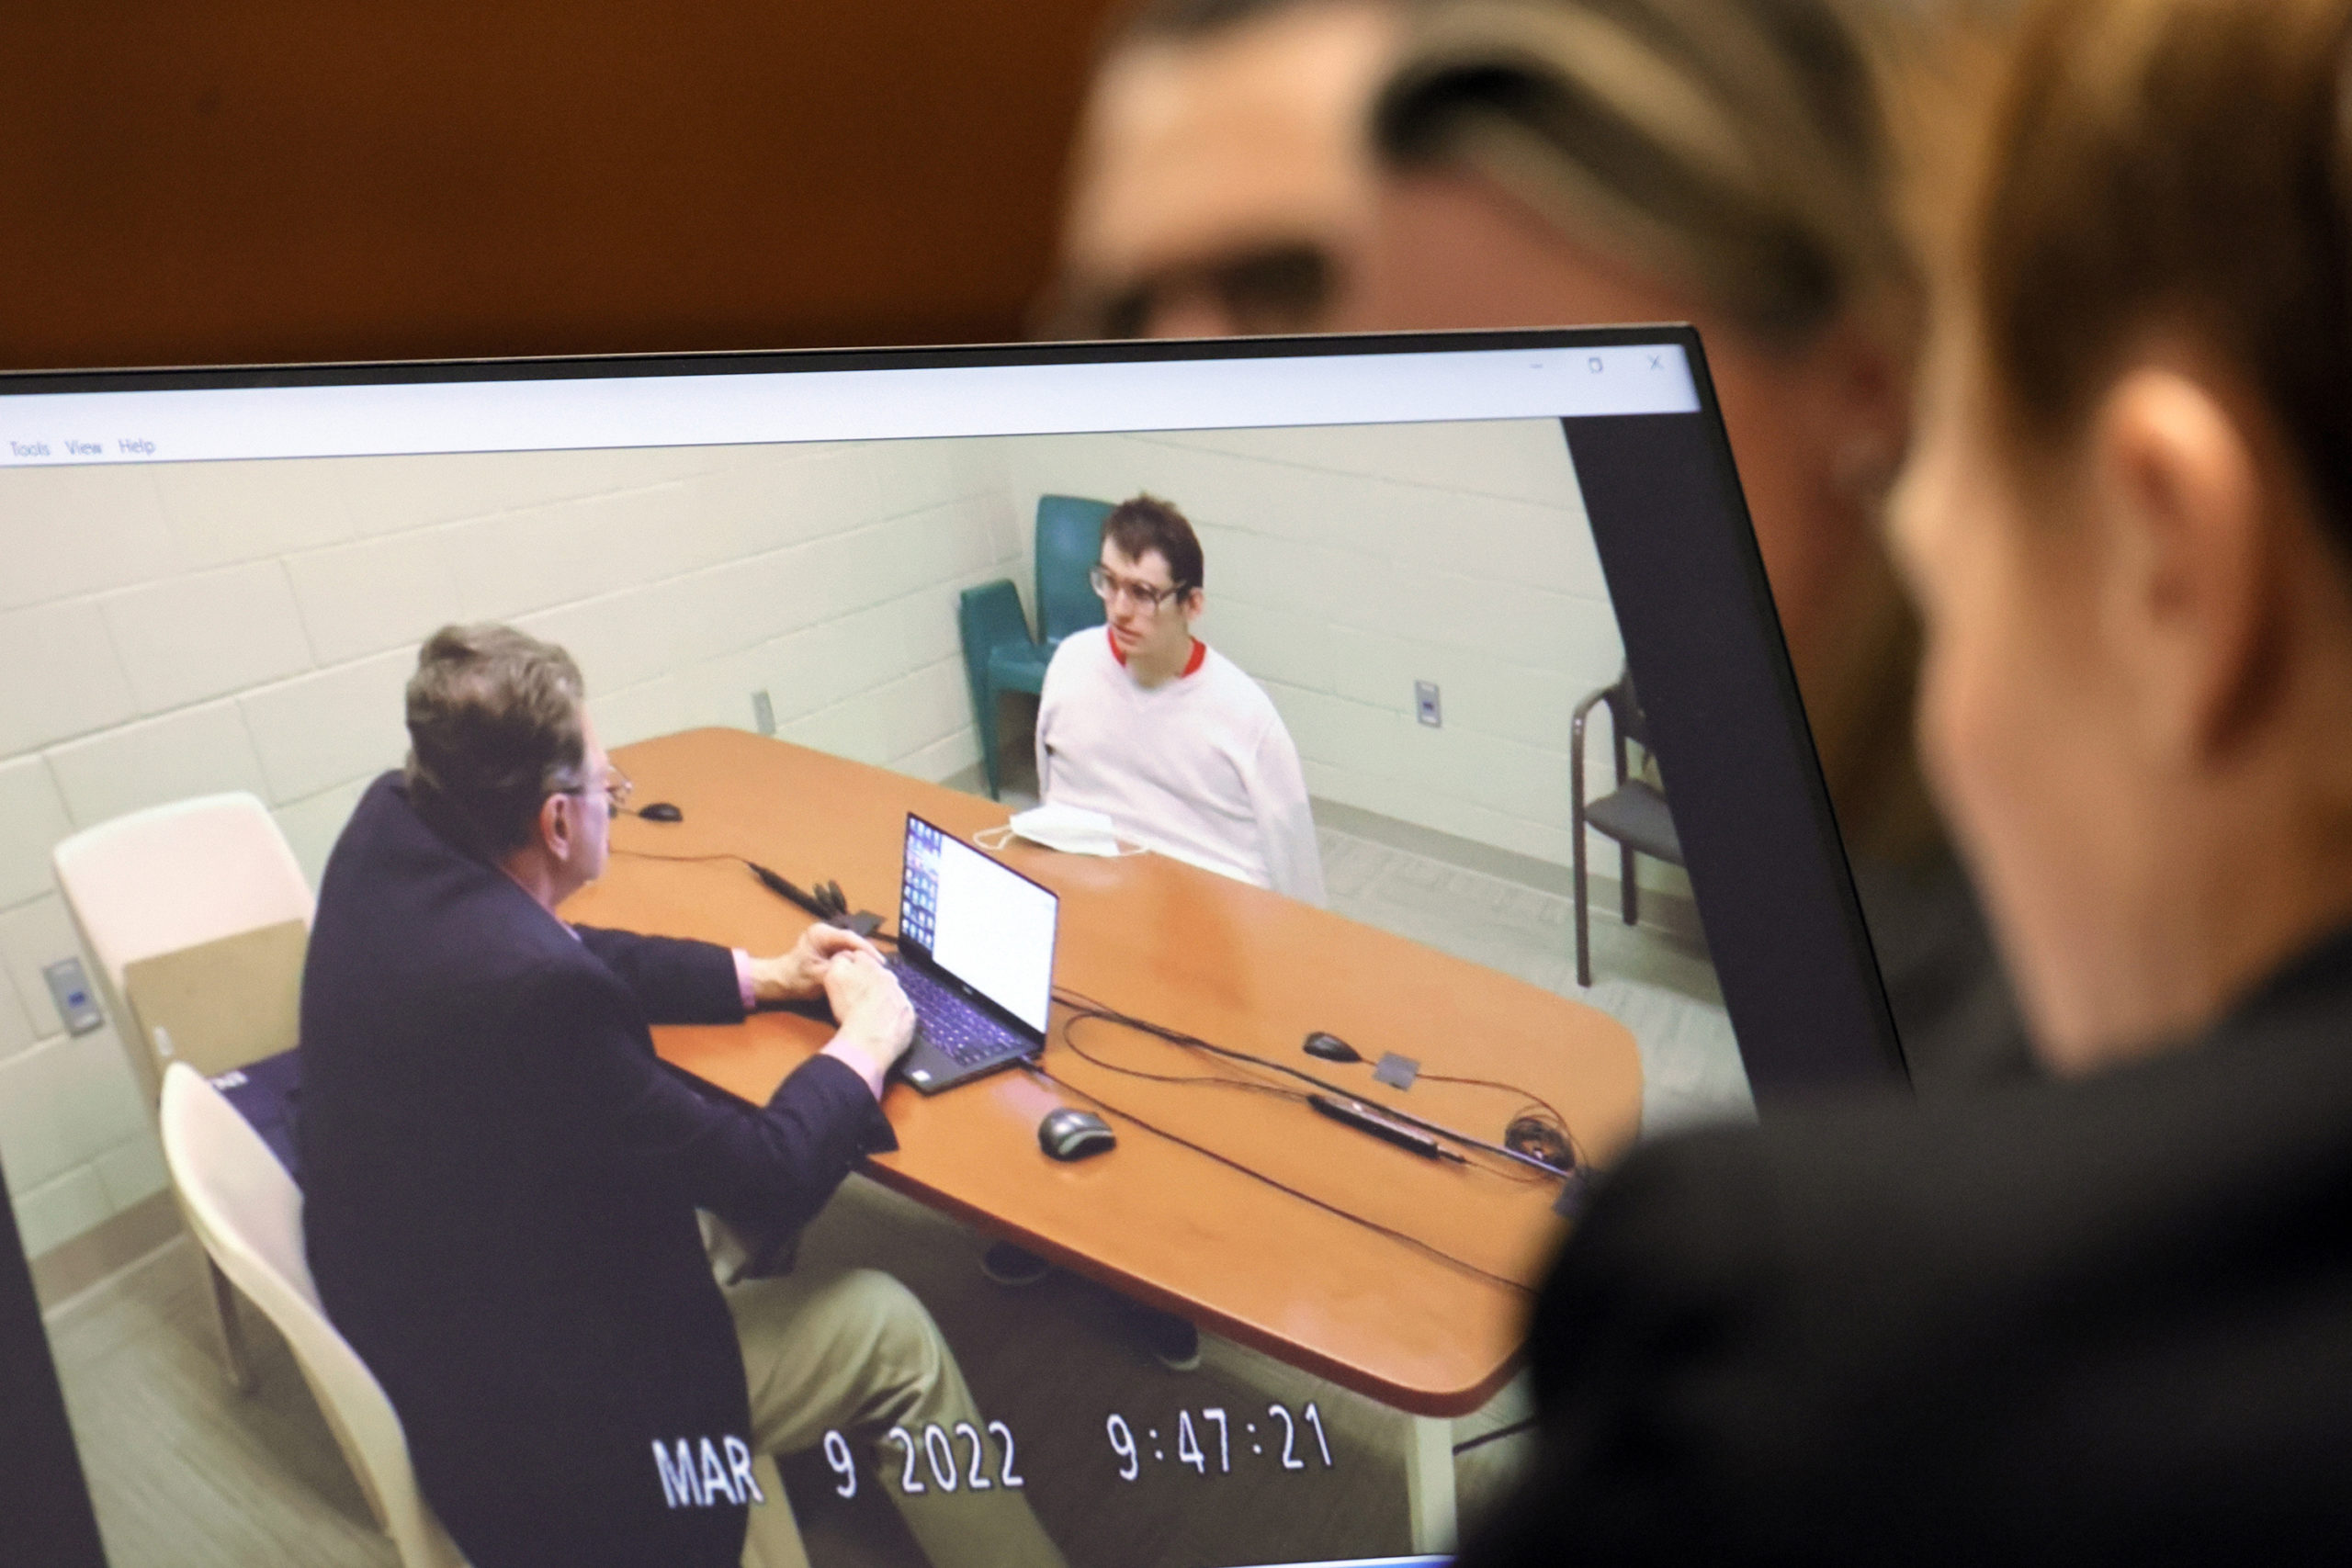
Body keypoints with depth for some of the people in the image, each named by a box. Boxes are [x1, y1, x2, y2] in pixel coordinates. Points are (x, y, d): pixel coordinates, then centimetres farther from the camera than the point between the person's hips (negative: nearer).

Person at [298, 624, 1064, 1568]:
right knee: (890, 1333, 3)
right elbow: (766, 1179, -23)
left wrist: (762, 977, 9)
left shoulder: (390, 823, -10)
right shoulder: (534, 989, -36)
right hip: (515, 1417, -9)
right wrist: (865, 1041, -6)